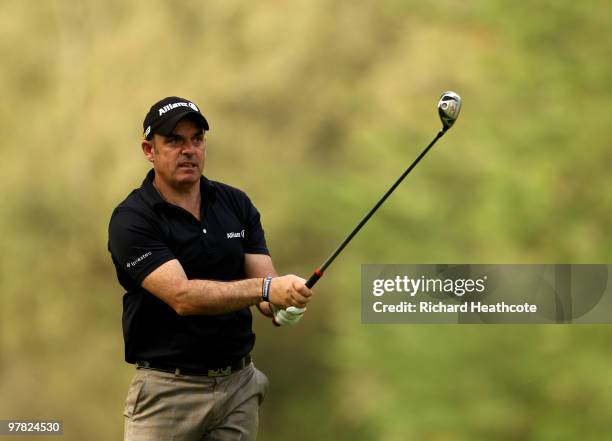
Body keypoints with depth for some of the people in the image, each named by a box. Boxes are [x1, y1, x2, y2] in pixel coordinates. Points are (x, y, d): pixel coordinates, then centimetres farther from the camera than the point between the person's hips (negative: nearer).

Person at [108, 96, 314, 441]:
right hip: (169, 389, -5)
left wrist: (283, 304, -25)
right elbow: (182, 296, -23)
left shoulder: (236, 204, 5)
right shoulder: (132, 219, -12)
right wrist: (265, 288, -33)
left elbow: (263, 281, -1)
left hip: (239, 385, 5)